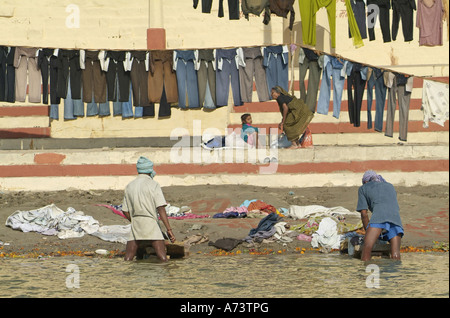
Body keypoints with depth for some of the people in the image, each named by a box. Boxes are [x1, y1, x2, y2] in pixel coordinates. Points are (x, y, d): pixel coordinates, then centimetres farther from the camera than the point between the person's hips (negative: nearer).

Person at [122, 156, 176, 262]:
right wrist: (169, 229, -13)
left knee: (128, 260, 5)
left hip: (136, 226, 5)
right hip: (151, 225, -5)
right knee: (163, 259, -8)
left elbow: (125, 211, 14)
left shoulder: (129, 186, 11)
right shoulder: (153, 185, -4)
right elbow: (161, 208, -12)